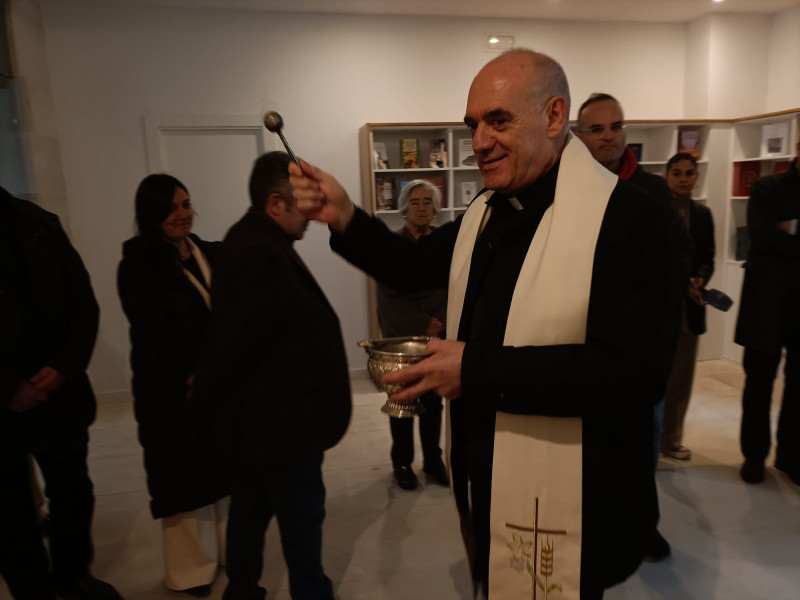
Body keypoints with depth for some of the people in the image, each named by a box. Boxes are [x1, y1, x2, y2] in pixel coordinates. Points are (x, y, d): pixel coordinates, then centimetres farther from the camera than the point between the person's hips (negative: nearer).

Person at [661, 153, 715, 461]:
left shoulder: (703, 213, 12)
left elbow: (708, 256, 11)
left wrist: (700, 279, -10)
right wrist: (682, 282, -16)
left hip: (689, 306, 5)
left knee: (681, 376, 8)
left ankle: (671, 438, 20)